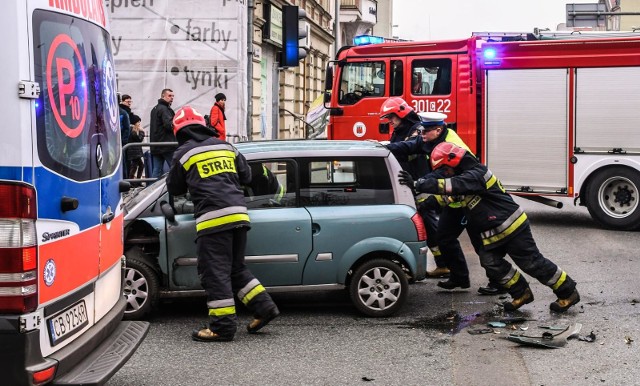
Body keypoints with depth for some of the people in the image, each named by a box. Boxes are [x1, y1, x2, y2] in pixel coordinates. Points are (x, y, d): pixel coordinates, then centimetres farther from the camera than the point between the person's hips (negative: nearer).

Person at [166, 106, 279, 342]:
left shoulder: (183, 154, 4)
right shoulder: (225, 147, 18)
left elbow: (174, 188, 15)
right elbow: (246, 176, 23)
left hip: (213, 218, -6)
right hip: (238, 213, 6)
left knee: (215, 272, -2)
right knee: (236, 268, 19)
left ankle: (223, 327, -2)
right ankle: (264, 307, 14)